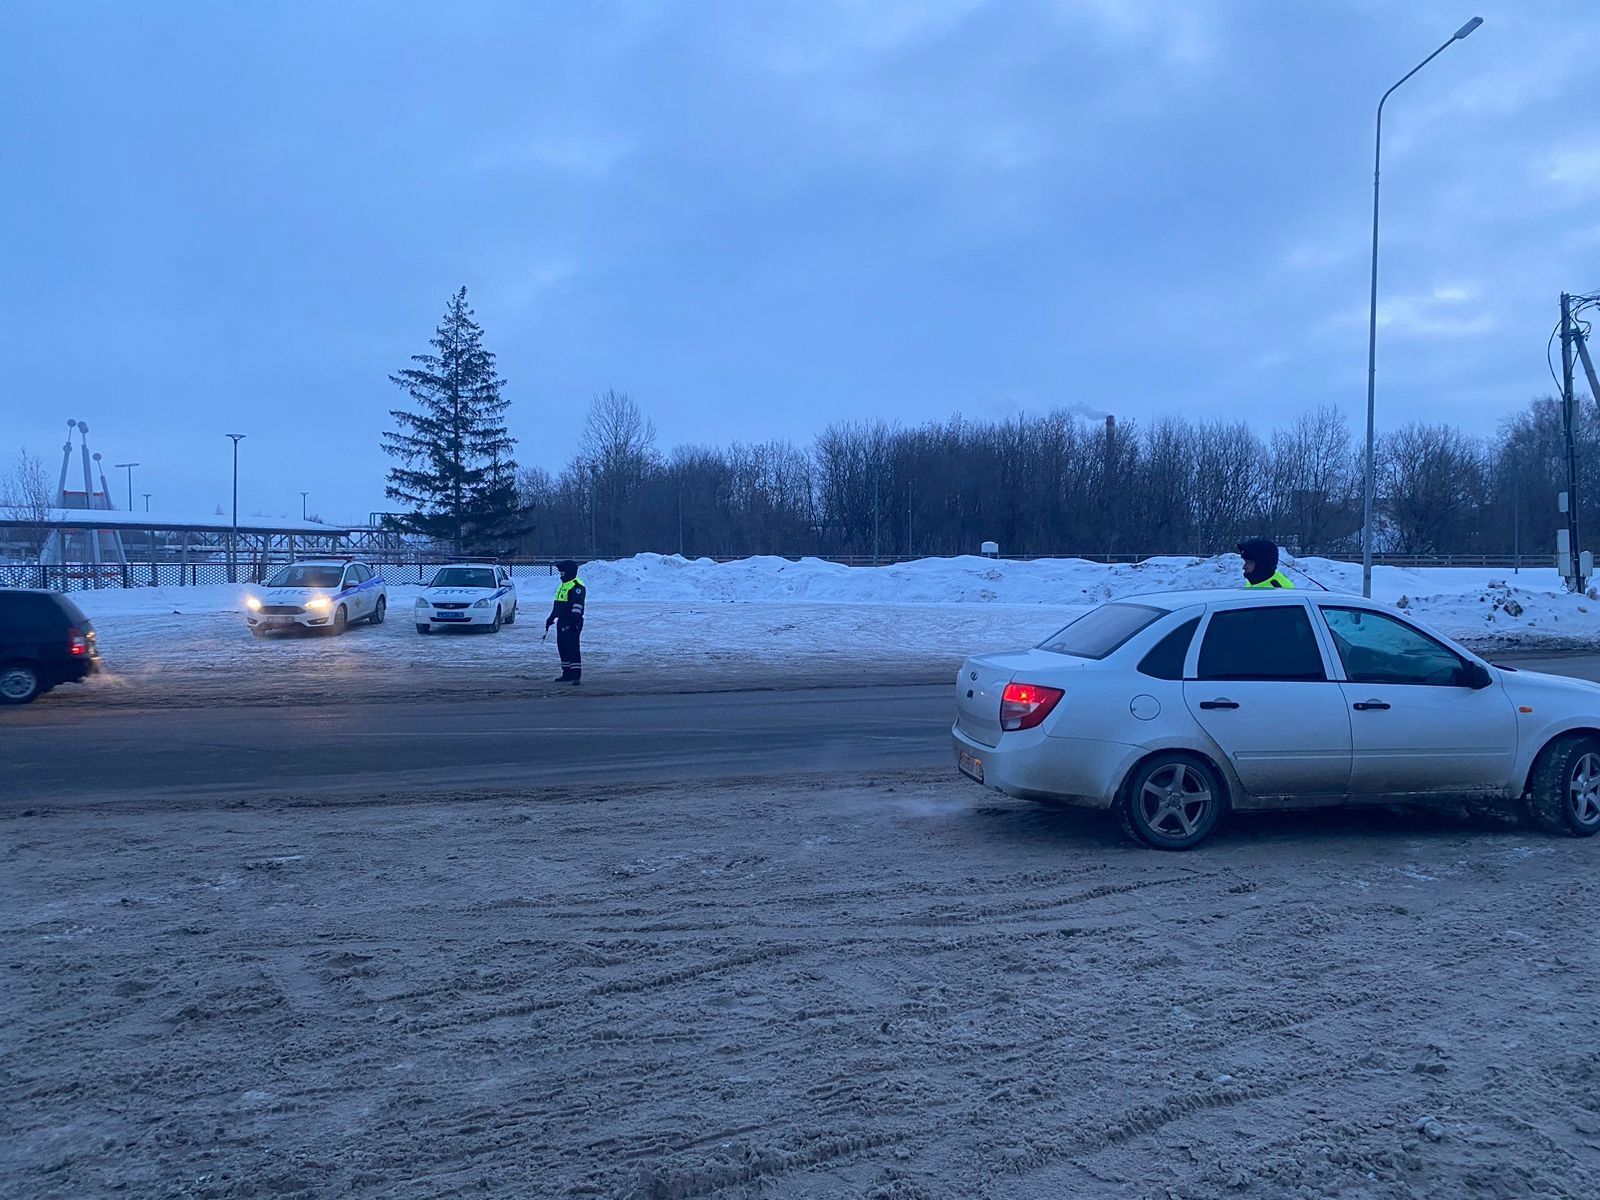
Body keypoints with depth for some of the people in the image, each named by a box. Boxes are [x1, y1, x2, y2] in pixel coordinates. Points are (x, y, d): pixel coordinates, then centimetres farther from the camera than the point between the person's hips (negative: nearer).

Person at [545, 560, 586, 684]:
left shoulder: (577, 586, -13)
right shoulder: (563, 585, 20)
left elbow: (577, 605, -21)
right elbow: (557, 605, 28)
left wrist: (574, 619, -28)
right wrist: (551, 618, 28)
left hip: (572, 623, -10)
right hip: (562, 622, 10)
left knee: (572, 648, -12)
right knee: (562, 647, 12)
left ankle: (576, 675, -13)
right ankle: (567, 673, 19)